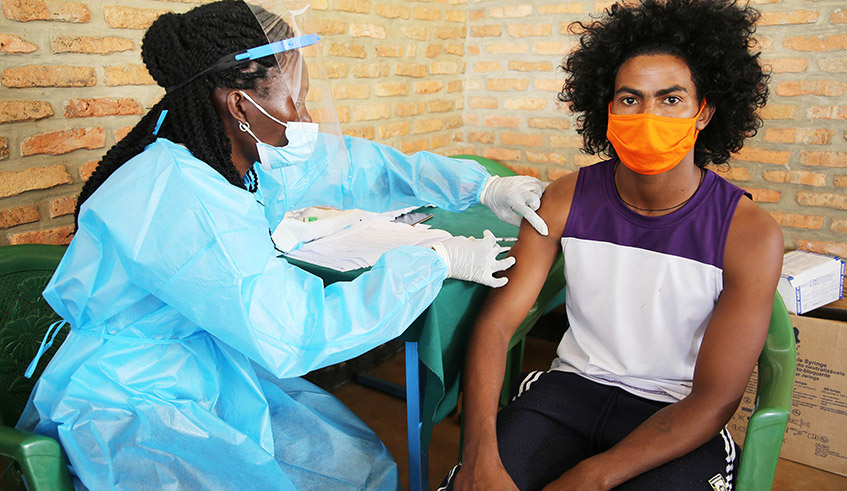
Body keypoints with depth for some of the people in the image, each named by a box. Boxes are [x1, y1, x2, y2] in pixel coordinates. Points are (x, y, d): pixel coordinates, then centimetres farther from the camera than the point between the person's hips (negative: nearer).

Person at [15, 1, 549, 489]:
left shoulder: (249, 154, -5)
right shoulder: (175, 198, -31)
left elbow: (355, 164, 5)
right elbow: (295, 336, -31)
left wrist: (483, 187, -1)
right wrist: (437, 261, -25)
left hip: (214, 376, 8)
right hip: (129, 405, -7)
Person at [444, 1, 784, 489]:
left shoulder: (750, 233, -12)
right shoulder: (566, 200, -4)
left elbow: (715, 398, -13)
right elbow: (497, 320, -8)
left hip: (677, 418, -1)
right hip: (571, 386, 2)